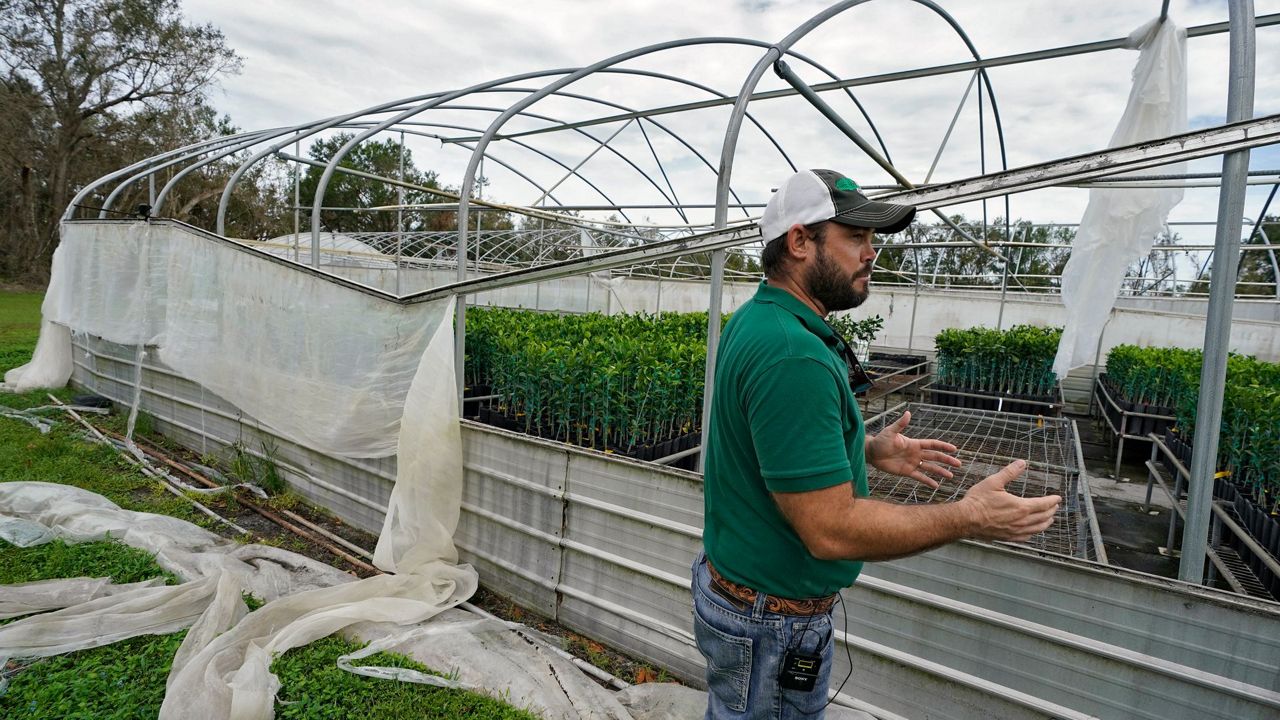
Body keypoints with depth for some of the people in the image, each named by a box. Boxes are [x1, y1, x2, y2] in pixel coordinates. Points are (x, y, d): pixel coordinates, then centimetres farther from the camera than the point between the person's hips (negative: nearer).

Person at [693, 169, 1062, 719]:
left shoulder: (755, 320, 1)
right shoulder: (792, 356, -31)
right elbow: (831, 529, -30)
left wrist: (868, 451, 8)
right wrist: (970, 518, -20)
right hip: (772, 624, -9)